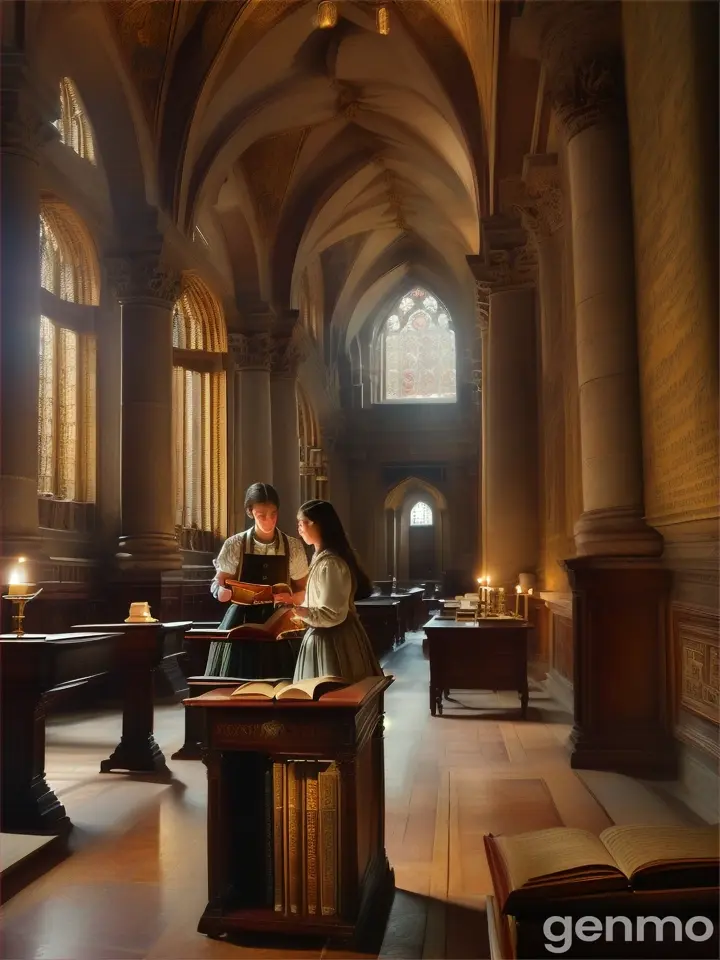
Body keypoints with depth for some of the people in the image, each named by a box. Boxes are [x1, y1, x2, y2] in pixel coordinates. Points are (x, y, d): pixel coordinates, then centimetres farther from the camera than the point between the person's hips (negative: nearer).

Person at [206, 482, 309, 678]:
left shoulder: (293, 547, 0)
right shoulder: (234, 545, -3)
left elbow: (303, 591, 7)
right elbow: (217, 587, 2)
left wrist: (290, 599, -15)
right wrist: (229, 592, -20)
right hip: (241, 625, 0)